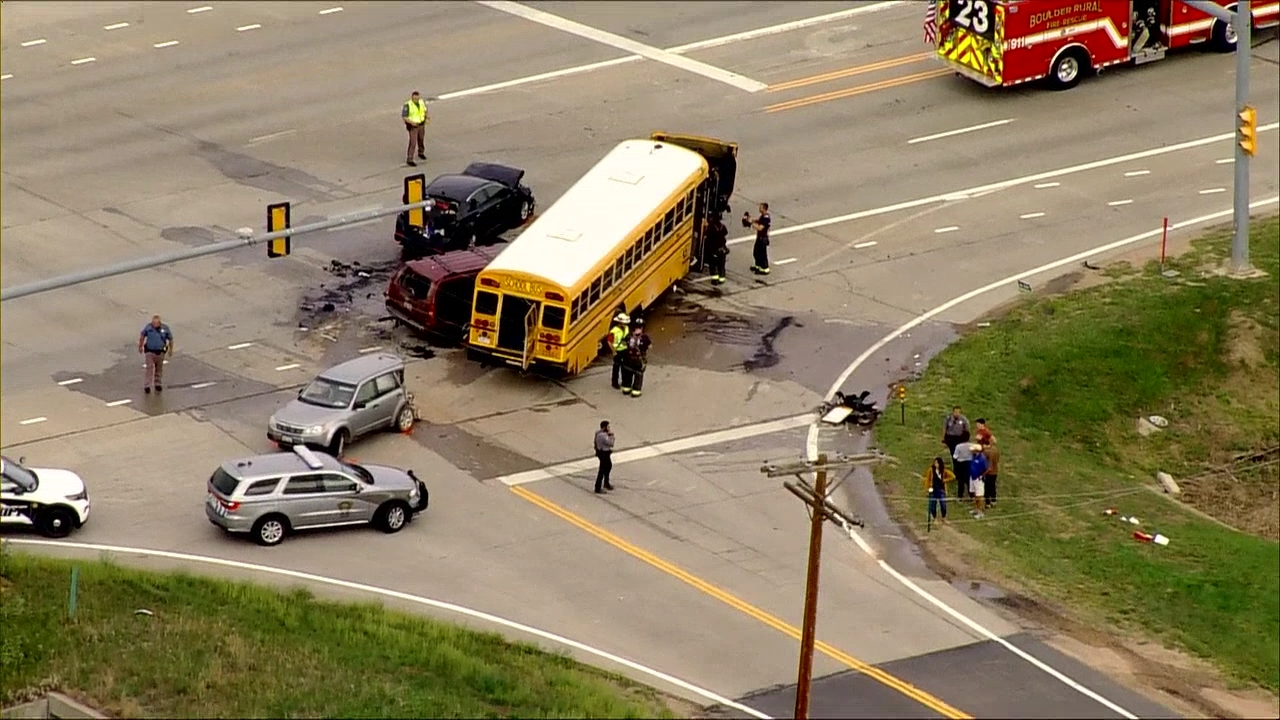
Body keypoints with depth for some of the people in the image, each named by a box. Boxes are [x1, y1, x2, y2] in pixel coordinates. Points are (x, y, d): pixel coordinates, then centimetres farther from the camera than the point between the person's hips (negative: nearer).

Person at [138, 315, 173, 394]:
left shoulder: (165, 328, -11)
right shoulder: (148, 327, -10)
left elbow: (170, 339, 3)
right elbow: (142, 336, 6)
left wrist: (170, 349, 6)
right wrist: (140, 346, 12)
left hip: (160, 351, 1)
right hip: (149, 351, -1)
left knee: (159, 368, 13)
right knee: (149, 367, -6)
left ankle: (158, 384, 28)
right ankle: (147, 386, -2)